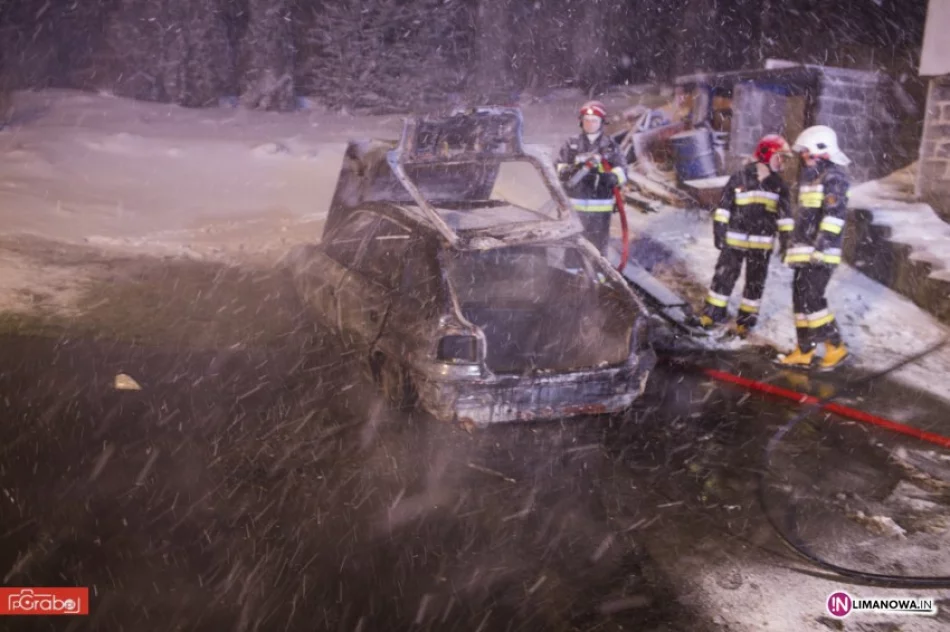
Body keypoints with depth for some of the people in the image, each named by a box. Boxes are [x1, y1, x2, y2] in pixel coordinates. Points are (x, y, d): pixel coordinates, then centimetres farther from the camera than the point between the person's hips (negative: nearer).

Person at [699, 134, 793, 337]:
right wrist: (719, 230, -5)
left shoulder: (779, 184, 5)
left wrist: (785, 238, 3)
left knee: (755, 282, 8)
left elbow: (785, 214, 8)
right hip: (735, 239, -2)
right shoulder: (740, 178, -4)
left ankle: (746, 319, 20)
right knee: (724, 276, 3)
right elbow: (724, 206, -1)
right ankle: (714, 313, 17)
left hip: (762, 243, 3)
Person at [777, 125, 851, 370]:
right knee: (801, 297, 8)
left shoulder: (833, 175, -10)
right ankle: (804, 351, 13)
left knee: (811, 298, -13)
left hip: (821, 251, -10)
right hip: (805, 251, 10)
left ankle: (836, 347, -2)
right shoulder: (811, 176, 20)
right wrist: (797, 246, 25)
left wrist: (822, 246, -25)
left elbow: (835, 214, -20)